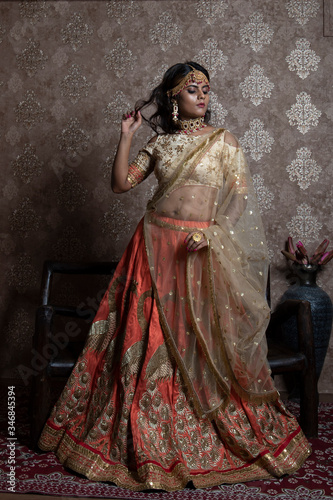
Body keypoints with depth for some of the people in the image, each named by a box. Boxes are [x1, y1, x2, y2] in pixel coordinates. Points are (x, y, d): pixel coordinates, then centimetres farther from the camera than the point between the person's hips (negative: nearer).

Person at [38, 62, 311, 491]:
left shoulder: (223, 141, 5)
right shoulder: (160, 142, 11)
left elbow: (241, 197, -1)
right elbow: (120, 183, 6)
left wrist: (214, 232, -15)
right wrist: (126, 135, 0)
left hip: (202, 250, -2)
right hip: (156, 246, 2)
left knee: (201, 342, 2)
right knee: (149, 340, 5)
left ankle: (206, 442, 22)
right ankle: (147, 440, 24)